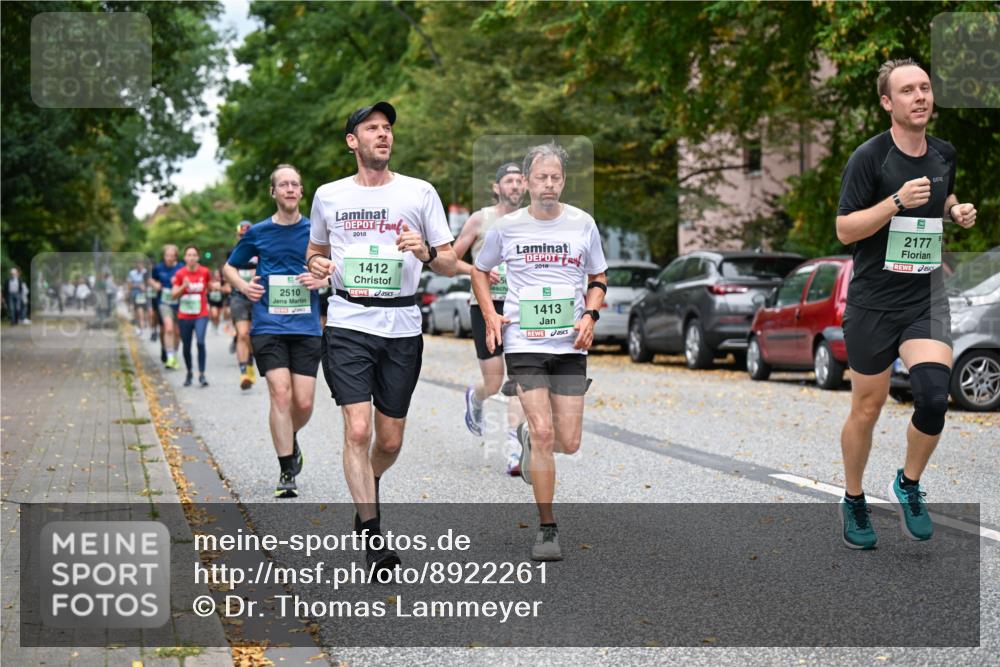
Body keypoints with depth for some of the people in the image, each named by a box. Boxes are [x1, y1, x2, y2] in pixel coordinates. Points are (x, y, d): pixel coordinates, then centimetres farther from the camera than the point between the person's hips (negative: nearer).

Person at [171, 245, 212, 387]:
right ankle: (189, 372, 32)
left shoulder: (204, 272, -2)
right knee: (186, 347, 9)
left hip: (201, 315, -1)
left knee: (201, 342, -21)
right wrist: (183, 286, -21)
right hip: (184, 316, 1)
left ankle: (202, 374, -15)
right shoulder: (180, 273, -3)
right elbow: (174, 295, -6)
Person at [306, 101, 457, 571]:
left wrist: (426, 254, -15)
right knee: (357, 430, -14)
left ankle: (367, 488, 40)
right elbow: (315, 251, 22)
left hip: (402, 326, 1)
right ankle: (372, 536, -9)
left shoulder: (420, 193, 4)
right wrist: (317, 265, -1)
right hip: (348, 324, -1)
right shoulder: (328, 196, 7)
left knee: (390, 441, 7)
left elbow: (451, 264, 6)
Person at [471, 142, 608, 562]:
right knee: (543, 433, -12)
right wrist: (490, 315, 1)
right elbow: (480, 270, 17)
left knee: (568, 443, 1)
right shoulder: (507, 227, 1)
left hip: (570, 345, 2)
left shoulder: (583, 223, 4)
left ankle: (527, 438, 38)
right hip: (523, 343, -2)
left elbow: (598, 278, 15)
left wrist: (590, 316, -3)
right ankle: (547, 529, -1)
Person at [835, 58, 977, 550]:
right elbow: (844, 230, -13)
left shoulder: (945, 154, 5)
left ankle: (909, 486, 8)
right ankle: (853, 500, 29)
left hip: (926, 297, 3)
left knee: (934, 396, -17)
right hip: (873, 301, -3)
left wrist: (958, 211, 4)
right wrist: (898, 201, -25)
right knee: (867, 409, 6)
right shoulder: (869, 157, -11)